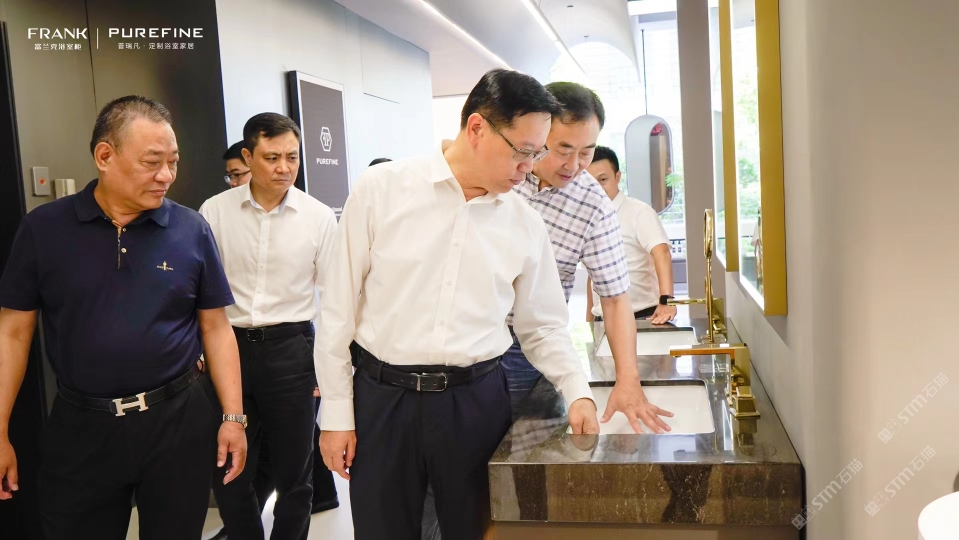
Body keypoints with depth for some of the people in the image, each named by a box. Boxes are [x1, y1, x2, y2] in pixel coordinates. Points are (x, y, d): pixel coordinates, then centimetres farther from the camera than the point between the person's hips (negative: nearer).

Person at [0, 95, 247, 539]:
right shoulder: (43, 228, -3)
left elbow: (215, 327, 1)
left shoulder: (192, 230, -3)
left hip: (179, 420, 0)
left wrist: (233, 417, -3)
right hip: (80, 424, 0)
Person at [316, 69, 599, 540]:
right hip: (381, 397, -1)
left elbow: (543, 326, 12)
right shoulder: (381, 189, -6)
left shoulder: (526, 225, 2)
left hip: (476, 400, 2)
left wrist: (578, 391, -4)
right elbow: (339, 307, -3)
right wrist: (336, 413, -2)